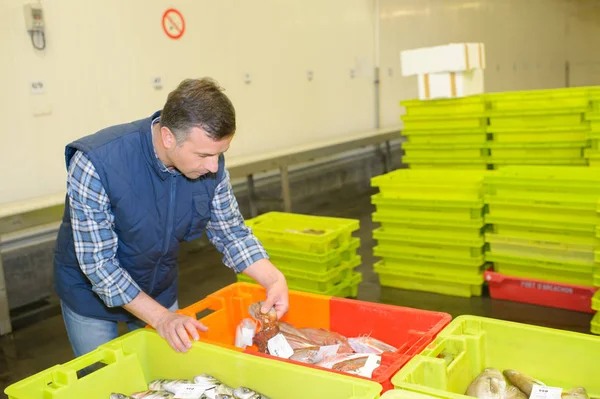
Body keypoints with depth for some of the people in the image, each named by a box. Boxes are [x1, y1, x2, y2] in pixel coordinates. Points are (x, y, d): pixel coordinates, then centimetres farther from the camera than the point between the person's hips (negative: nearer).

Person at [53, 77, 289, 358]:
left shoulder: (210, 163, -20)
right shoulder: (96, 164, -33)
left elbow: (231, 232, -8)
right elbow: (99, 263, -28)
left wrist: (274, 279, -23)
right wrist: (160, 317, -31)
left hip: (160, 291, 4)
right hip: (92, 293, -3)